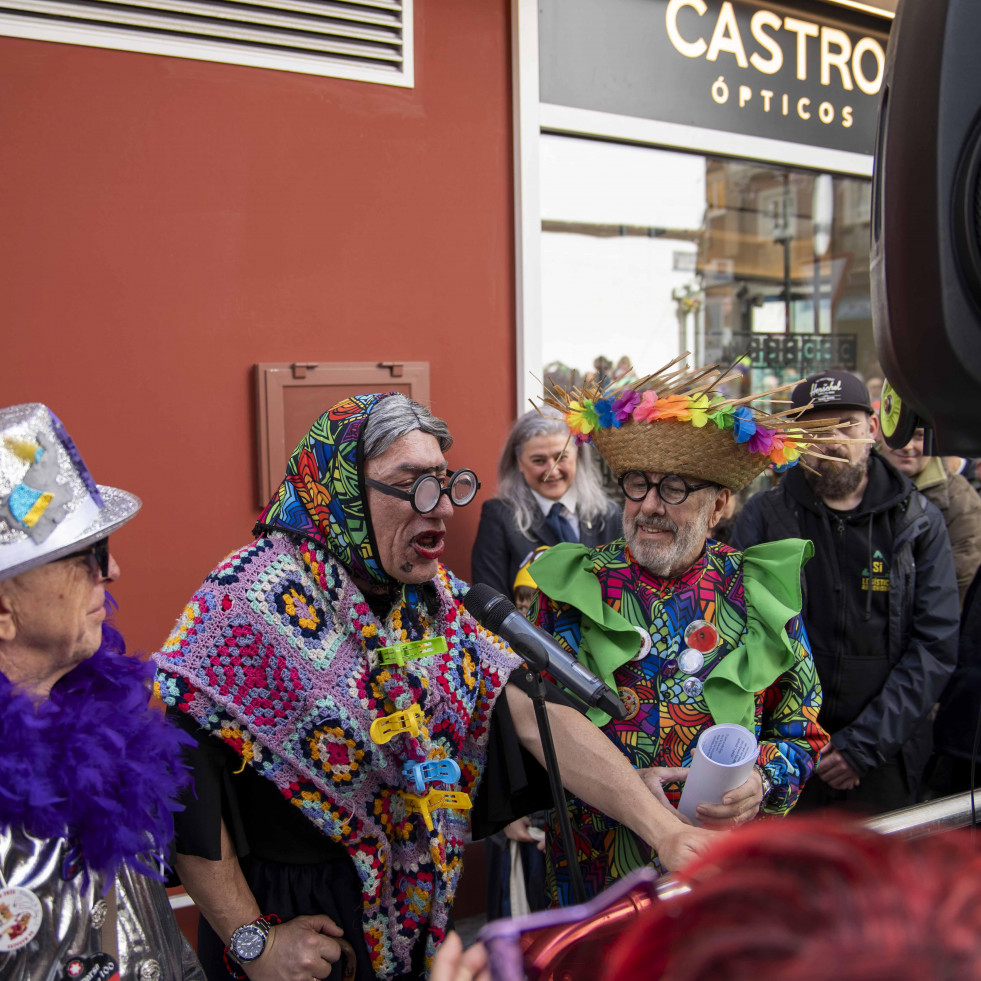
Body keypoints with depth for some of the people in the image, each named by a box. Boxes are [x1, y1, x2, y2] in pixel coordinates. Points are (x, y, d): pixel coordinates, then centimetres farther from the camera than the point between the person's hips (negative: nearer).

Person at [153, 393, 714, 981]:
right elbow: (181, 779, -23)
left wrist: (663, 827, -22)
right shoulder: (258, 599, -23)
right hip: (293, 916, -5)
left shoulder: (435, 596, -5)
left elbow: (533, 713, -13)